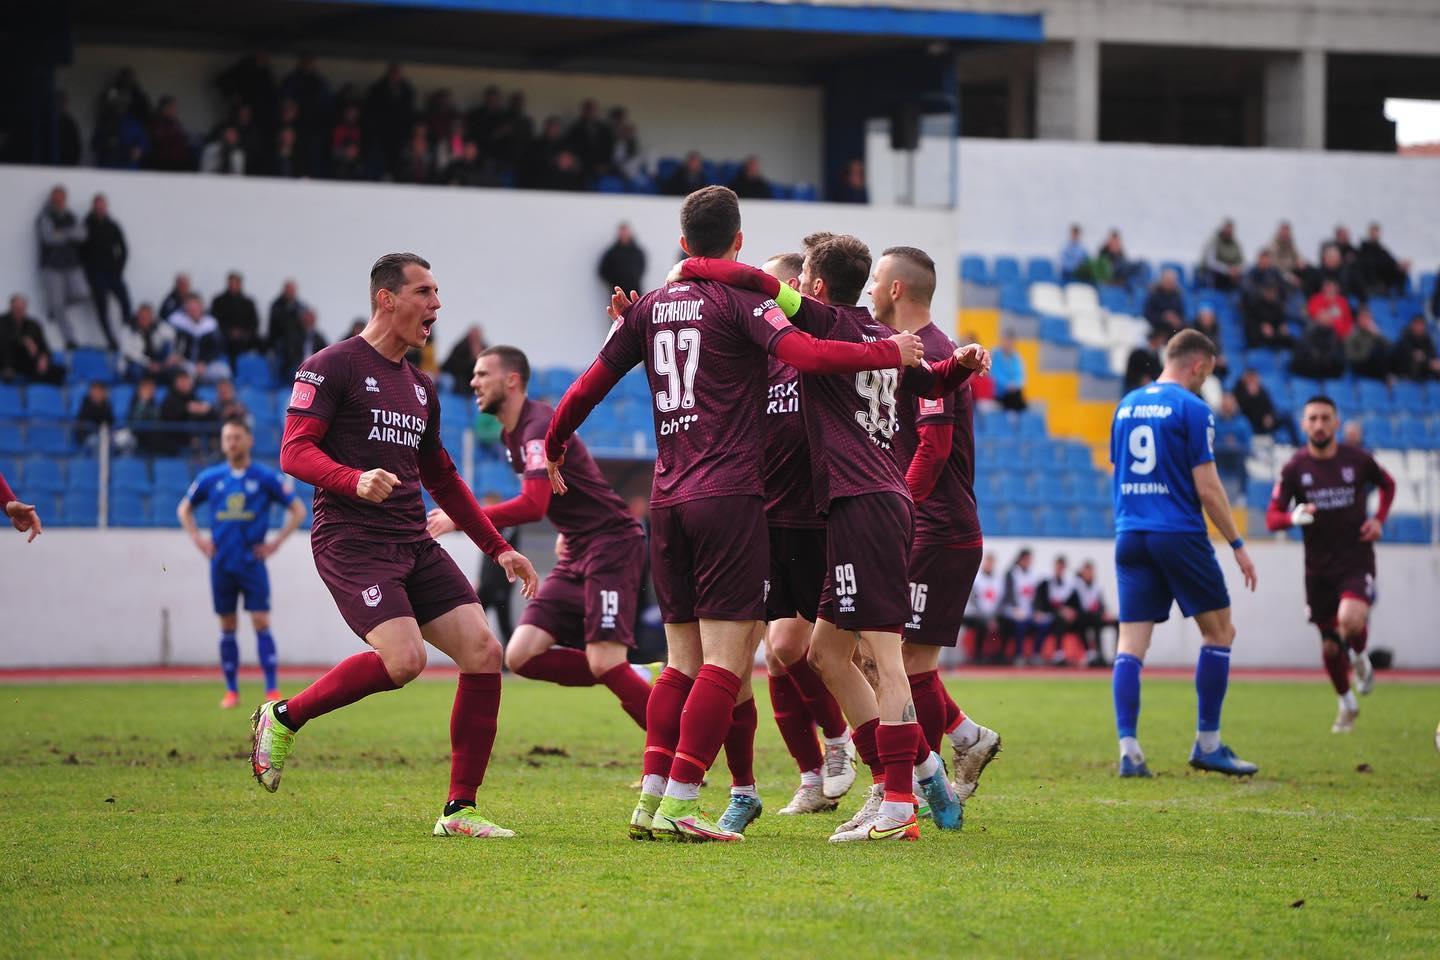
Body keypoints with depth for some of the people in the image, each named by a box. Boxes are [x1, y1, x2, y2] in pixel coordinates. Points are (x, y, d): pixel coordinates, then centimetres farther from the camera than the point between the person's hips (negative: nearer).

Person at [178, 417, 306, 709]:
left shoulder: (266, 477, -2)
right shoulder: (210, 477, 6)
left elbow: (298, 510, 3)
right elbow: (184, 509, 19)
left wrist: (276, 542, -4)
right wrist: (198, 539, 6)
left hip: (253, 562, -3)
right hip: (222, 563, 3)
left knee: (261, 623, -9)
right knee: (227, 627, 5)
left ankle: (273, 690, -9)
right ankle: (231, 691, 10)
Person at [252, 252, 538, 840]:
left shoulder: (420, 386, 20)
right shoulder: (333, 367, -3)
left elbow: (442, 479, 28)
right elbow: (294, 451, -11)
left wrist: (498, 548, 24)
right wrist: (354, 480, -30)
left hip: (414, 545, 8)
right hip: (352, 542, -8)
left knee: (483, 652, -7)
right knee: (404, 659, -26)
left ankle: (459, 810, 0)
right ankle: (283, 718, -3)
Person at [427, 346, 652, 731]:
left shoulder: (539, 426, -16)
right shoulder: (511, 434, 14)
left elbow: (533, 505, -28)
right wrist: (570, 532, 15)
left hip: (612, 544, -9)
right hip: (577, 553, 9)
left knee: (604, 663, -20)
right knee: (522, 656, -4)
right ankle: (634, 681, 4)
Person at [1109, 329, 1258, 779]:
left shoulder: (1126, 406, 13)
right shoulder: (1192, 408, -7)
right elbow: (1207, 489, -10)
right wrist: (1237, 545, -2)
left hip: (1131, 535, 6)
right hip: (1180, 535, -6)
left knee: (1131, 643, 2)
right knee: (1219, 631, 9)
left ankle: (1128, 748, -9)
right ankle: (1207, 744, 9)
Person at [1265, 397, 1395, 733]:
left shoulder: (1358, 460, -5)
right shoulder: (1294, 469, -5)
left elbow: (1388, 484, 16)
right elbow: (1272, 518, -5)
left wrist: (1379, 520, 0)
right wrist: (1294, 517, -27)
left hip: (1357, 562, -2)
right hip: (1319, 568, 2)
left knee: (1350, 620, -29)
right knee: (1330, 647, 8)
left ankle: (1360, 657, 7)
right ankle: (1347, 704, 34)